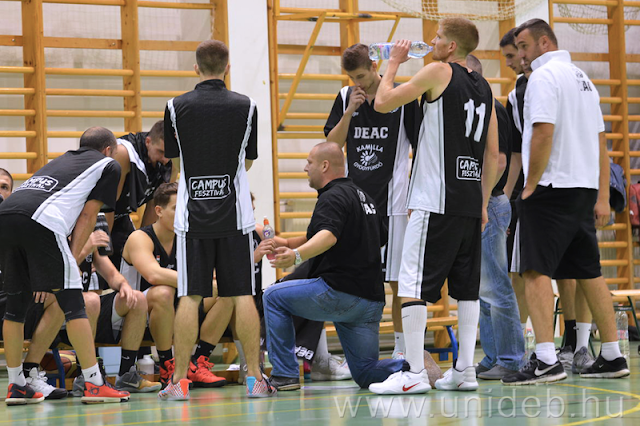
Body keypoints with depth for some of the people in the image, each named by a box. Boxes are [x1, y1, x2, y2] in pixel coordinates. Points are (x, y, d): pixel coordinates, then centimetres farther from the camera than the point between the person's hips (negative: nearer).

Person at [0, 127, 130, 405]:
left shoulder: (62, 160, 38)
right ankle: (94, 384, -1)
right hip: (40, 222, -6)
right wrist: (72, 259, 11)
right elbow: (87, 216, 12)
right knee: (71, 302, -1)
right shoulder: (109, 165, 21)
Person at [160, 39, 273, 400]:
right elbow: (248, 161, 10)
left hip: (193, 214, 0)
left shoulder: (177, 107, 0)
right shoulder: (245, 106, 0)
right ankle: (255, 378, 4)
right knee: (243, 296, 3)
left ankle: (180, 381, 1)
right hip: (234, 214, 0)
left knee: (190, 297, 1)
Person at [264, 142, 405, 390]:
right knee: (366, 374, 14)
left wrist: (297, 255, -45)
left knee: (274, 297, 6)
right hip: (372, 300, 9)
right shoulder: (363, 197, 20)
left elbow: (328, 236, -28)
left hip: (339, 292, -9)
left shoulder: (334, 196, -9)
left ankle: (285, 374, 1)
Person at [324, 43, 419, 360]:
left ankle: (401, 348, 8)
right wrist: (349, 111, -9)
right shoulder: (345, 98, 8)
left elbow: (420, 147, 1)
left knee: (397, 280, -2)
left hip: (391, 200, -3)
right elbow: (331, 145, 4)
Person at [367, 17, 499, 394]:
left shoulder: (440, 72, -6)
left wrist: (394, 63, 12)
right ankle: (465, 370, 11)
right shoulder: (484, 87, 15)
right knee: (467, 287, 11)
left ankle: (415, 373, -10)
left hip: (436, 201, -8)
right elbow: (493, 154, 16)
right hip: (470, 202, 8)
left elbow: (383, 102, -3)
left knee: (412, 286, -6)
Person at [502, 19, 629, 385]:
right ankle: (613, 356, 16)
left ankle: (546, 360, -19)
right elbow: (600, 141, 18)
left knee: (536, 271, -10)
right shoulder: (582, 77, 18)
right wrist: (603, 196, 18)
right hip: (584, 189, 9)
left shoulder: (544, 76, -9)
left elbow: (544, 133, -20)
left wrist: (530, 186, -12)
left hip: (552, 189, -9)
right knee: (589, 273, 13)